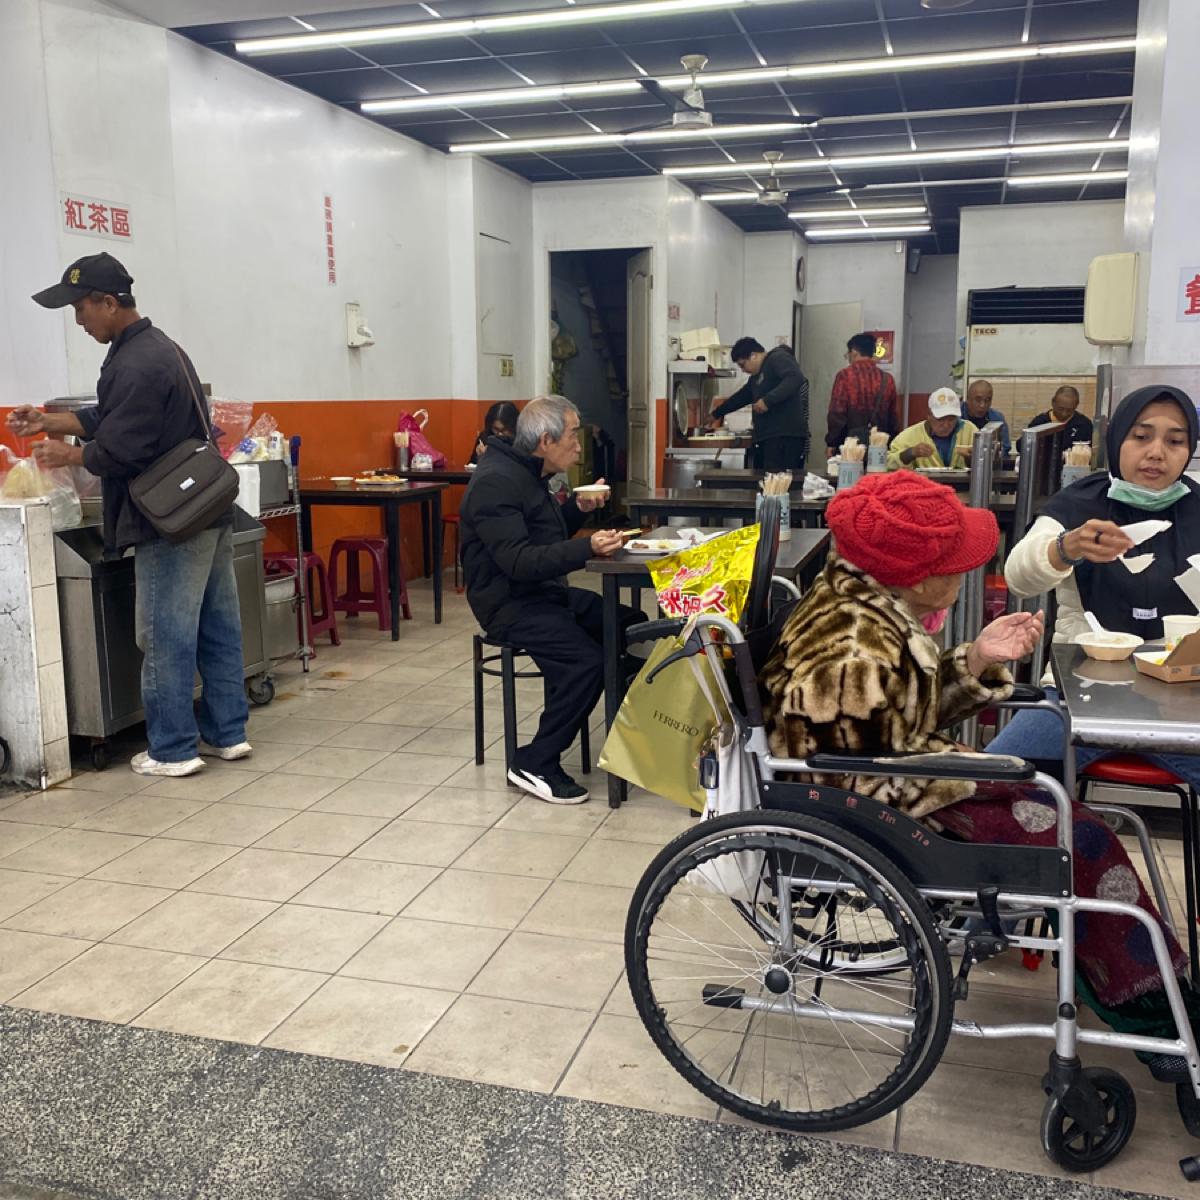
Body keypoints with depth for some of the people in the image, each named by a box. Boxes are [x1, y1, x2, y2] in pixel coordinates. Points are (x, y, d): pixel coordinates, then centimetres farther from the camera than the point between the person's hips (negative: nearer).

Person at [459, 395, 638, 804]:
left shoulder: (528, 473, 12)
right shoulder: (496, 482, -20)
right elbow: (519, 562, -29)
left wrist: (579, 509, 4)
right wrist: (586, 548, -38)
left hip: (544, 592, 10)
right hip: (509, 603, -10)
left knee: (633, 627, 4)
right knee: (587, 661, -27)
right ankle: (535, 764, -13)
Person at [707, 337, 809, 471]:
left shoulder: (778, 358, -3)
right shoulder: (758, 376, 25)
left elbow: (796, 378, -21)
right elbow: (741, 396, 40)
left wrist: (768, 400, -24)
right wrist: (717, 414, 50)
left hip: (785, 437, -10)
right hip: (767, 438, 10)